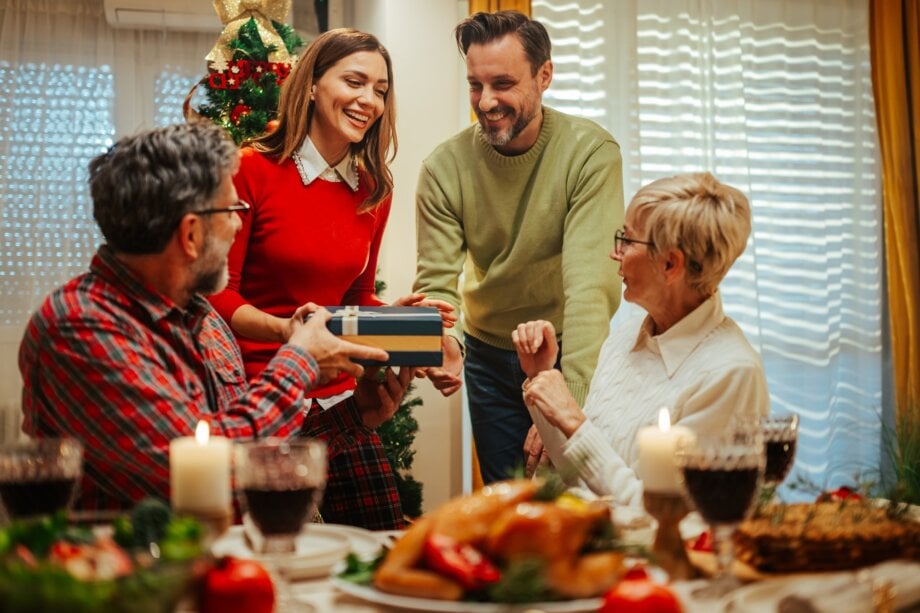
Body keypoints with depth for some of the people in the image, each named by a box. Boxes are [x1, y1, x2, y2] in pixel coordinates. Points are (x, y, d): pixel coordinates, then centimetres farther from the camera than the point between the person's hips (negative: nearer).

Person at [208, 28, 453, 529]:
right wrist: (283, 329, -26)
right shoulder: (252, 170, -7)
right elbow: (216, 295, -9)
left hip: (338, 401, 5)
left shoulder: (374, 192, 9)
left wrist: (397, 316, -2)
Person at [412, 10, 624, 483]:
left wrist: (570, 402, -38)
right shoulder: (445, 167, -13)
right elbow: (436, 282, -14)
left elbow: (588, 285, -29)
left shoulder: (591, 153, -21)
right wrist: (442, 344, -38)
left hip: (568, 351, -2)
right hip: (489, 357, 3)